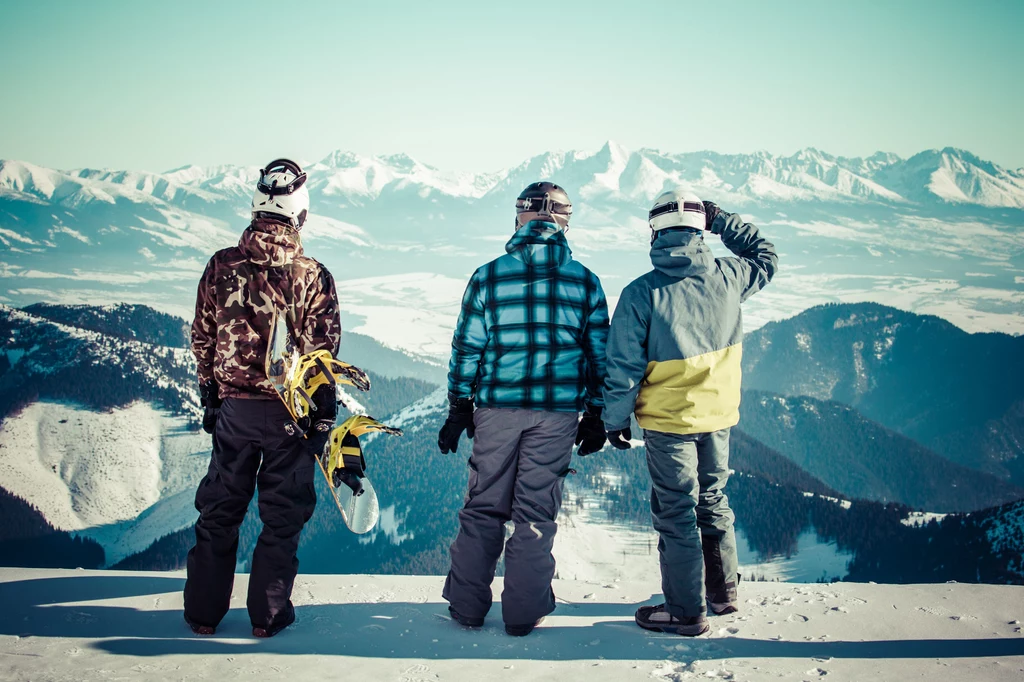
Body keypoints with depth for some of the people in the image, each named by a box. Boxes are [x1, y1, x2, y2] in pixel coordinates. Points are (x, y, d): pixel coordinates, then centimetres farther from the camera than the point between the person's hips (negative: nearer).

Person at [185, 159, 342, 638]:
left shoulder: (222, 266, -3)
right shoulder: (312, 276, -11)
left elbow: (202, 338, 5)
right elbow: (322, 352, -9)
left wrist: (210, 396, 15)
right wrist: (325, 413, 0)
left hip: (233, 406, 3)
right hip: (291, 412, -2)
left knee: (219, 510, 14)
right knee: (282, 513, 10)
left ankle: (204, 612, 23)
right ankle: (267, 614, 16)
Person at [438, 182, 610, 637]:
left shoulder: (488, 276, -2)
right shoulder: (585, 282, 1)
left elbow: (466, 349, 0)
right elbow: (599, 355, 4)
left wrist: (458, 410, 8)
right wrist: (595, 416, 12)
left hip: (496, 409, 0)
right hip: (558, 412, 0)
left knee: (483, 506, 12)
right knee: (536, 511, 8)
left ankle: (467, 606, 18)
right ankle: (522, 613, 15)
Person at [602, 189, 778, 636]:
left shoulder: (641, 293, -17)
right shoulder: (728, 278, -6)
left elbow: (623, 365, -13)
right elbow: (766, 256, 17)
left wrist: (616, 419, -2)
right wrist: (722, 221, 15)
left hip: (667, 420, -4)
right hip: (719, 414, 4)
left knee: (676, 514, 7)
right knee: (713, 501, 22)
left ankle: (687, 611, 17)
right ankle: (723, 592, 35)